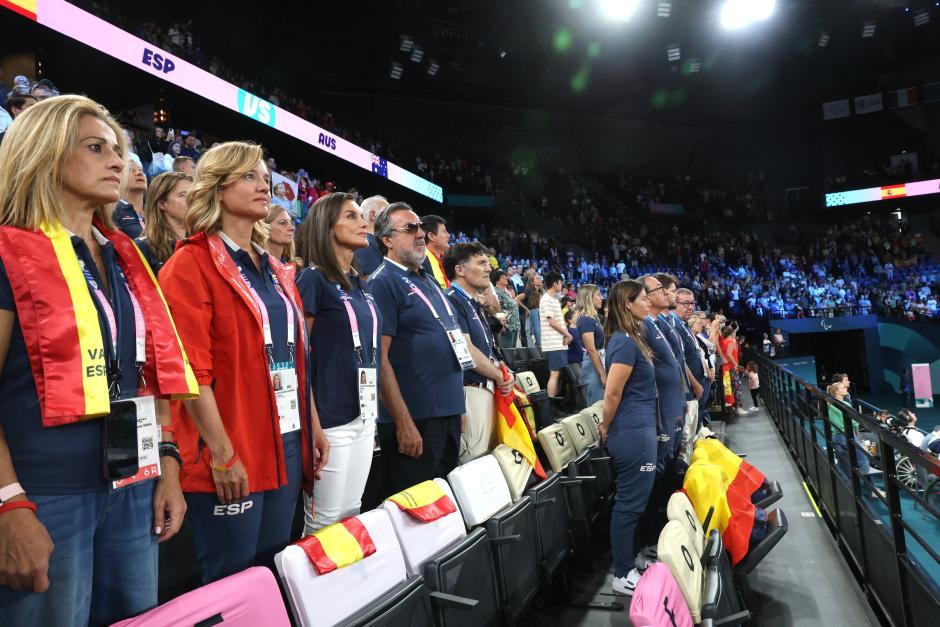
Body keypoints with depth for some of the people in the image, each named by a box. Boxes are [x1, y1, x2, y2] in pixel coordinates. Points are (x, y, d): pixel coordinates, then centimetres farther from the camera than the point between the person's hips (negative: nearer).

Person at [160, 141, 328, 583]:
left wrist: (313, 427, 14)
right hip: (229, 454, -7)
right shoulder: (191, 265, -8)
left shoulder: (275, 271, 15)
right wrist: (222, 453, -17)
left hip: (286, 443, 7)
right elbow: (190, 369, -15)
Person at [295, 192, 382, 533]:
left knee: (352, 515, 16)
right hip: (330, 416, -7)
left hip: (365, 415, 7)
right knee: (324, 522, 3)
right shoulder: (312, 278, -8)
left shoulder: (359, 283, 14)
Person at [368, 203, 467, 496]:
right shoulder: (383, 282, -11)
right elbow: (379, 357, -18)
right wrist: (404, 422, -21)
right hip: (414, 419, -8)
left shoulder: (429, 281, 15)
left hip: (448, 413, 9)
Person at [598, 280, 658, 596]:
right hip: (633, 433, -10)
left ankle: (628, 564, 31)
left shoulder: (630, 338, 14)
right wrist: (606, 429, -5)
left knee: (631, 502, 18)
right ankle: (623, 576, 13)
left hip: (638, 430, 10)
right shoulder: (625, 342, -19)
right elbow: (612, 395, -20)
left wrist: (609, 429, 19)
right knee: (630, 504, 1)